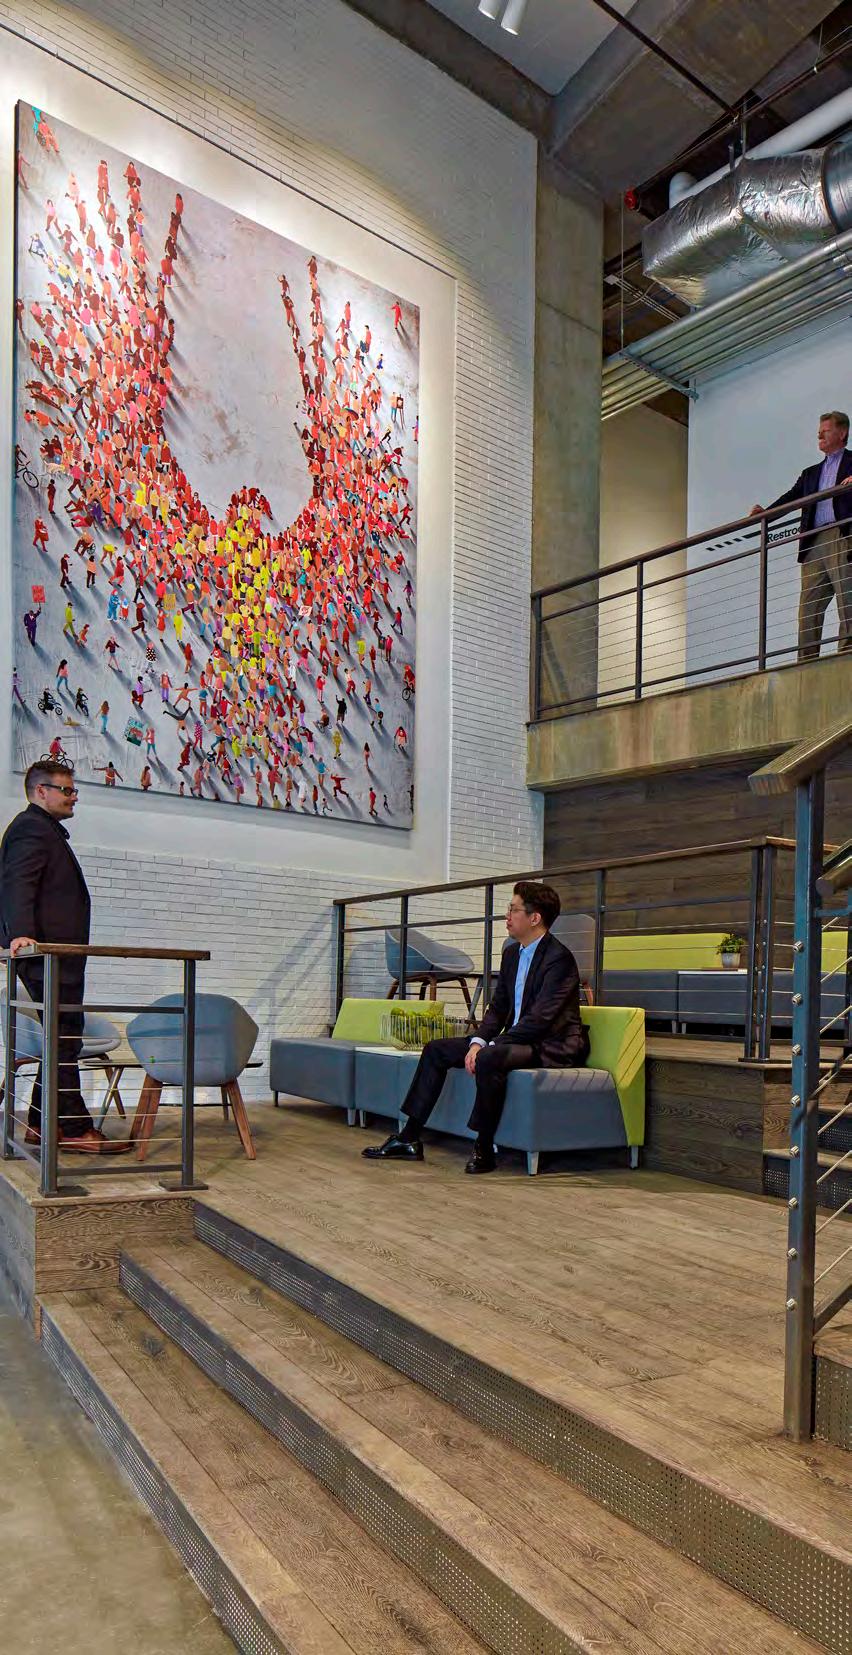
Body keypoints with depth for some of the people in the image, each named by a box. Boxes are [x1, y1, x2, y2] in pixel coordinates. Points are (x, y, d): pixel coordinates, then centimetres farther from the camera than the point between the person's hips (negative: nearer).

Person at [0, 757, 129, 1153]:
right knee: (64, 1039, -8)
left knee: (63, 1040, 12)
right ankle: (75, 1128, -4)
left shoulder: (46, 830, 25)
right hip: (48, 953, -11)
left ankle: (42, 1125, 18)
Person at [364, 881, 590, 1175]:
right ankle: (409, 1139, 4)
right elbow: (497, 1008, 13)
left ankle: (484, 1149, -19)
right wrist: (477, 1042, -5)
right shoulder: (512, 953, 11)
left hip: (551, 1046, -9)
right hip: (516, 1038, 9)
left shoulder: (559, 957, -17)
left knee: (489, 1058, -36)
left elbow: (540, 1019, -24)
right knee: (436, 1049, 3)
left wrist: (489, 1046, -23)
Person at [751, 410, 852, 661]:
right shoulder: (810, 473, 29)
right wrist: (765, 512, -5)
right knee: (808, 607, -3)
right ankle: (806, 662, -5)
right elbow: (791, 497, 14)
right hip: (814, 542, 5)